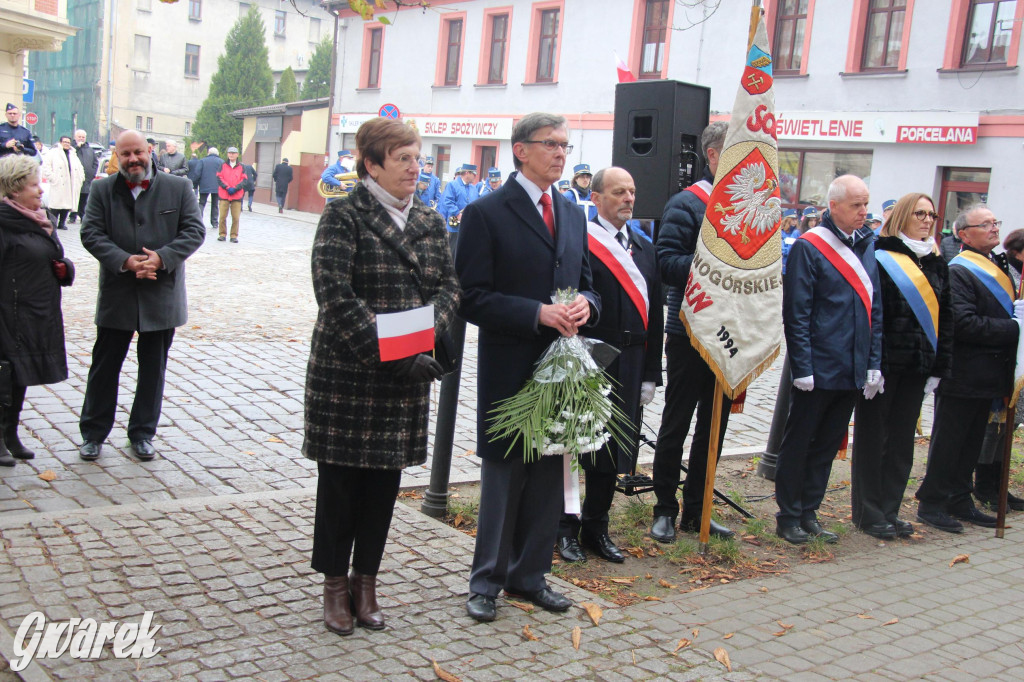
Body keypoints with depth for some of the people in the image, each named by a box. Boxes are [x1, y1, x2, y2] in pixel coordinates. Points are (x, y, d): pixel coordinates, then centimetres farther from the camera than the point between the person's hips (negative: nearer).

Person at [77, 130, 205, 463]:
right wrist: (125, 261, -20)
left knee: (153, 369, 10)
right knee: (104, 366, 8)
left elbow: (195, 231, -4)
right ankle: (93, 433, 22)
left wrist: (163, 257, -18)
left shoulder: (179, 188, 1)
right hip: (116, 295, 0)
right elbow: (91, 233, -5)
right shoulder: (102, 189, 2)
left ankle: (143, 433, 24)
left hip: (162, 295, 0)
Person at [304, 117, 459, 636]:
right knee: (341, 476, 6)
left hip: (408, 375, 5)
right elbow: (334, 293, -17)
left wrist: (427, 326, -15)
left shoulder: (429, 222, 10)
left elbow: (450, 285, 6)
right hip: (346, 371, -5)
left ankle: (365, 582, 25)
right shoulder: (344, 215, -8)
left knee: (385, 477, 11)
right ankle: (335, 585, 22)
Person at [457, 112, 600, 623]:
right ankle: (488, 581, 21)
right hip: (508, 369, -6)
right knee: (504, 475, 5)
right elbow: (473, 299, -12)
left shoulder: (573, 215, 12)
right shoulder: (487, 213, -8)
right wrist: (538, 313, -22)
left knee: (548, 475, 13)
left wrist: (584, 305, -6)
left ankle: (529, 574, 28)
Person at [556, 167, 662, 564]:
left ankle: (596, 529, 28)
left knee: (614, 448, 14)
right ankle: (566, 529, 19)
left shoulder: (644, 249, 13)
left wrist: (651, 374, 9)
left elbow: (655, 315, 13)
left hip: (629, 367, 7)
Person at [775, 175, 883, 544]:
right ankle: (788, 517, 16)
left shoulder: (867, 245, 9)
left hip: (852, 371, 7)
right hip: (818, 370, -6)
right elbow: (796, 313, -12)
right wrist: (802, 367, -16)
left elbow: (873, 308, 14)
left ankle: (809, 514, 25)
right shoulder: (809, 247, -10)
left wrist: (874, 363, 8)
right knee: (798, 444, 5)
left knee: (828, 445, 14)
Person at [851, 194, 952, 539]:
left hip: (917, 367, 6)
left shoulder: (936, 264, 13)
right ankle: (868, 513, 13)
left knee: (902, 440, 12)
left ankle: (888, 510, 22)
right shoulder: (880, 259, -8)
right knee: (872, 438, 4)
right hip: (883, 364, -6)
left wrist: (939, 366, 8)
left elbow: (945, 317, 14)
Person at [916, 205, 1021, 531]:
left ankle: (960, 501, 25)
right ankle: (931, 503, 10)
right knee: (949, 441, 0)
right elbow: (964, 324, -24)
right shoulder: (958, 272, -15)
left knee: (972, 441, 15)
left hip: (987, 377, 9)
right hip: (961, 377, -9)